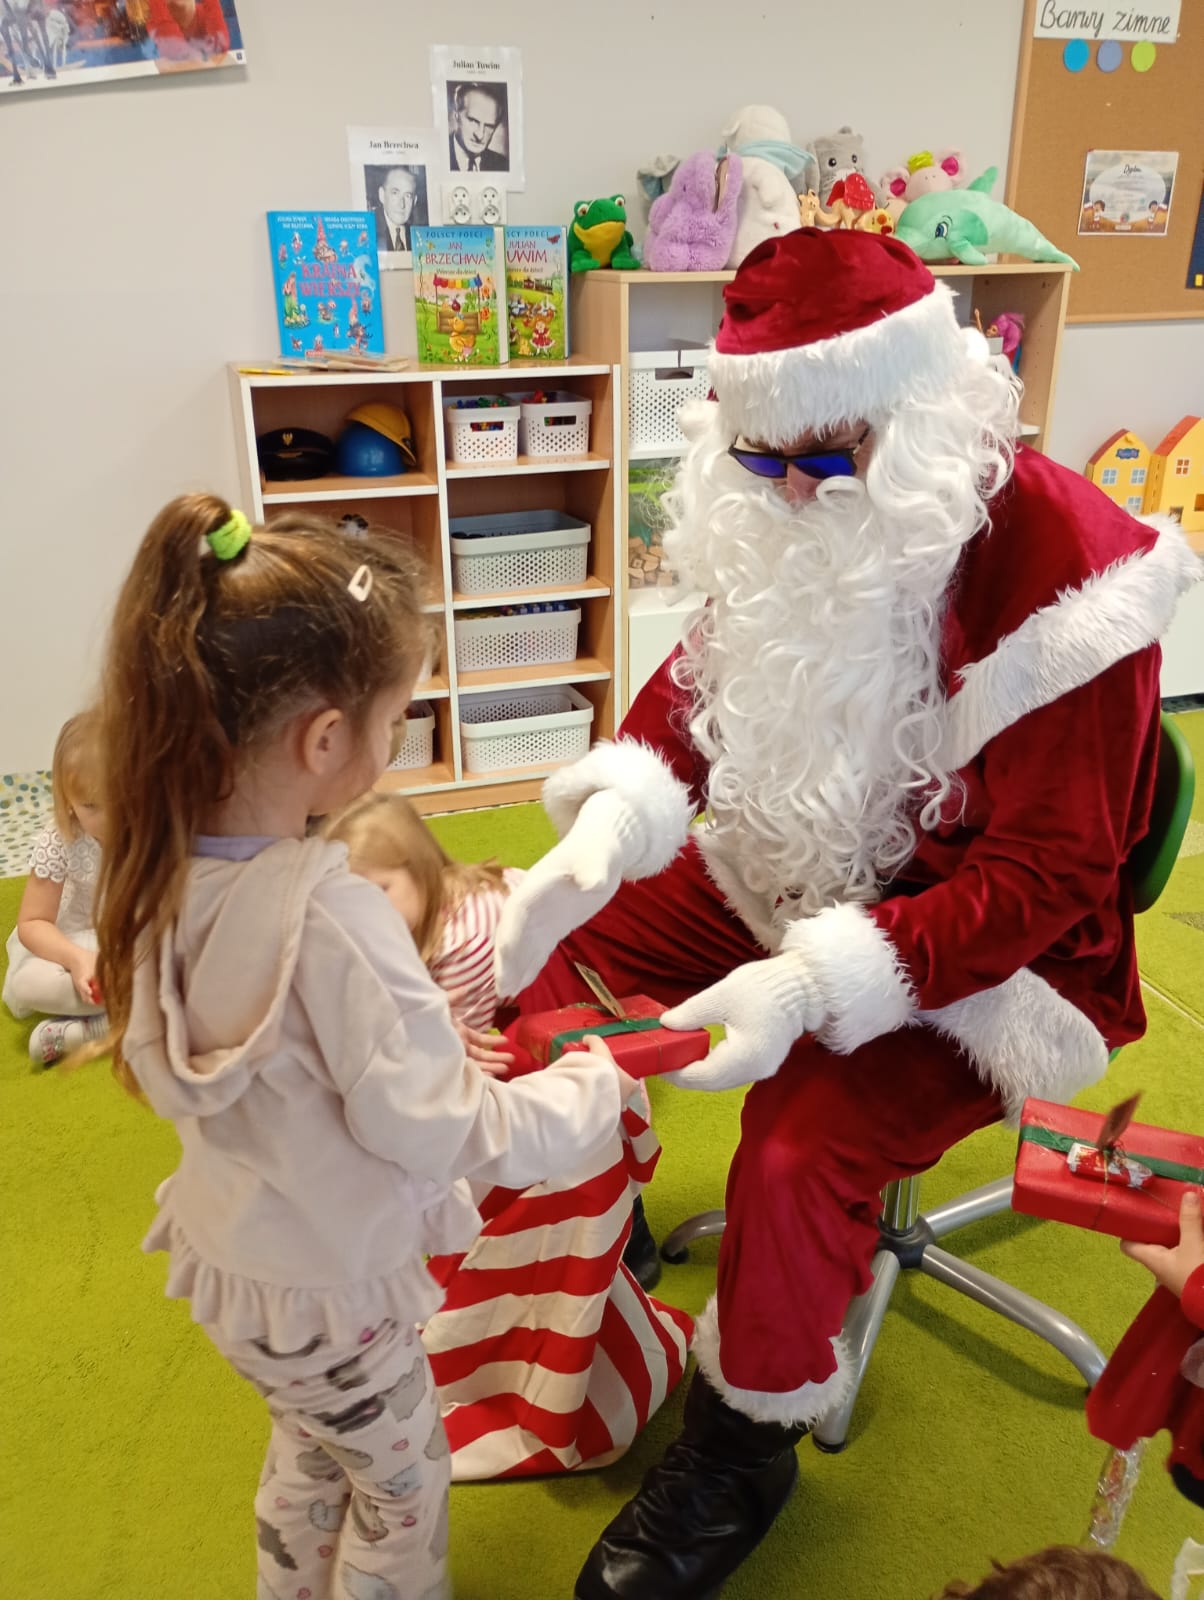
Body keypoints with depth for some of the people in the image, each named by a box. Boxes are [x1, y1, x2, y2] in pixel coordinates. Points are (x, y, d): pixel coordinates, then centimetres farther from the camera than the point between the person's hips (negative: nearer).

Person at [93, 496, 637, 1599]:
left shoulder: (169, 872, -13)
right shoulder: (333, 922, -38)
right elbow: (445, 1135, -29)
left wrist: (432, 1051, 2)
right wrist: (593, 1088, -14)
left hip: (231, 1259, 7)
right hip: (328, 1297, -7)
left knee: (309, 1463, 33)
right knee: (401, 1487, 22)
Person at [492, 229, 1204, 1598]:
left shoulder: (1061, 569, -25)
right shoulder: (793, 525, -6)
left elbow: (1042, 877, -24)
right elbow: (698, 688, 2)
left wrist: (812, 982, -34)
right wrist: (593, 845, -18)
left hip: (975, 944, -6)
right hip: (792, 872, 7)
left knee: (800, 1149, -26)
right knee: (552, 945, 1)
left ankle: (740, 1450, 6)